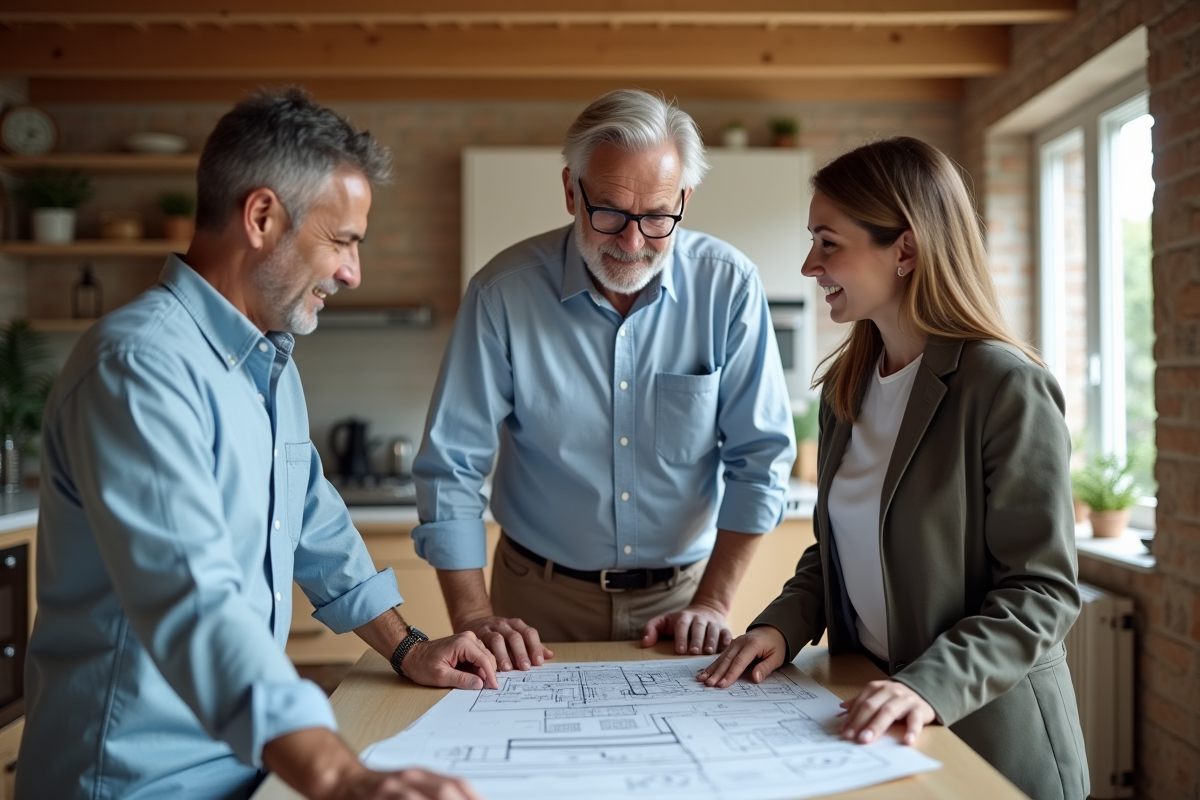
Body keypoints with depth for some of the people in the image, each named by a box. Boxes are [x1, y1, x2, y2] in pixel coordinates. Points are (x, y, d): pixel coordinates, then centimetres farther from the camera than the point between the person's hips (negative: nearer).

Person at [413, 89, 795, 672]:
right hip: (542, 598, 0)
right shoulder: (504, 291, -12)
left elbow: (759, 457, -4)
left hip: (681, 592, 1)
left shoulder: (728, 286, -10)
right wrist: (474, 617, -14)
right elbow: (450, 467, -8)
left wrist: (713, 603, -8)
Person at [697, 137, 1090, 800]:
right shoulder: (845, 387, 4)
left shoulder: (1007, 388, -18)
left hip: (989, 735, -6)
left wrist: (931, 685, -30)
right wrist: (784, 624, -6)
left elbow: (1040, 590, -18)